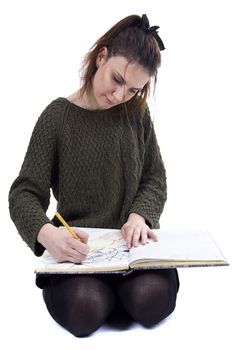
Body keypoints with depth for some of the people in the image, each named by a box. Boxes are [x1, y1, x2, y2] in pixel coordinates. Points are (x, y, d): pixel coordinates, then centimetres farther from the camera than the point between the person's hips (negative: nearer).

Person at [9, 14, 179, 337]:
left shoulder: (137, 113, 5)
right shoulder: (58, 116, -5)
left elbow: (155, 180, 8)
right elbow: (24, 193, -8)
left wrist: (139, 216, -15)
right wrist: (47, 233, -31)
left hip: (132, 240, 2)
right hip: (78, 245, -1)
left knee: (152, 302, -27)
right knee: (84, 311, -29)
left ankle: (121, 291, 6)